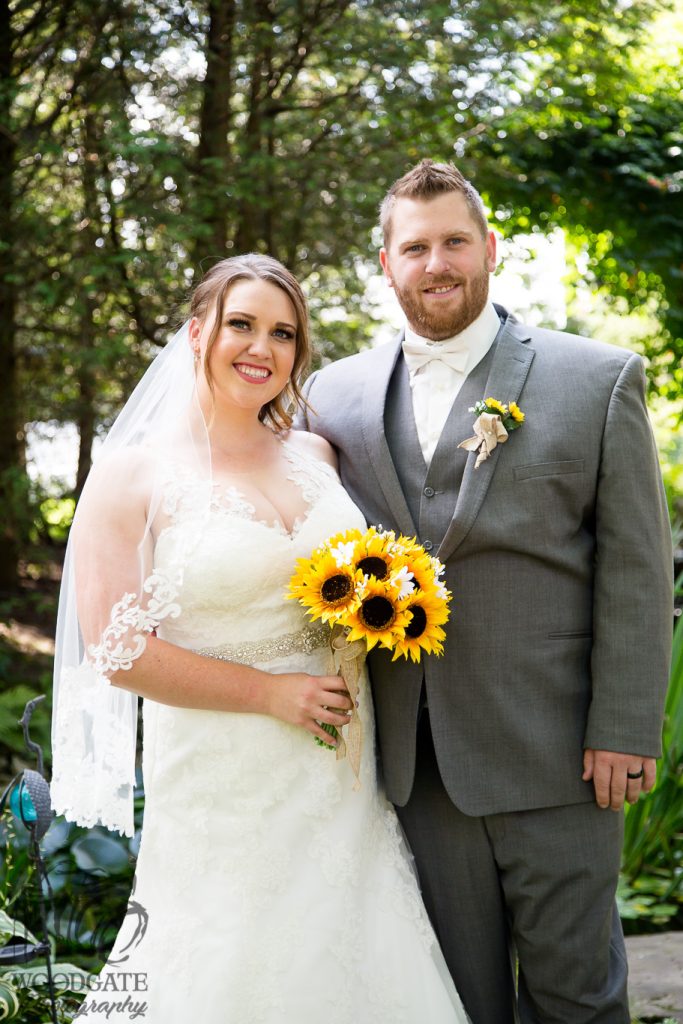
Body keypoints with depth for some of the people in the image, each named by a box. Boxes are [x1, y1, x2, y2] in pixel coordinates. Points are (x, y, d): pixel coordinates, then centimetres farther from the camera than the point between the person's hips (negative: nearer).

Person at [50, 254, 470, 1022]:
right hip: (223, 781, -4)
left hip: (341, 784, 5)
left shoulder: (317, 457, 6)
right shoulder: (134, 475, -7)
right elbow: (119, 651, -11)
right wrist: (270, 693, -15)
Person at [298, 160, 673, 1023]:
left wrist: (624, 731, -9)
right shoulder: (335, 394, 8)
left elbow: (636, 569, -4)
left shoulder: (599, 380, -1)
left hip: (552, 753, -2)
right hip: (413, 758, 3)